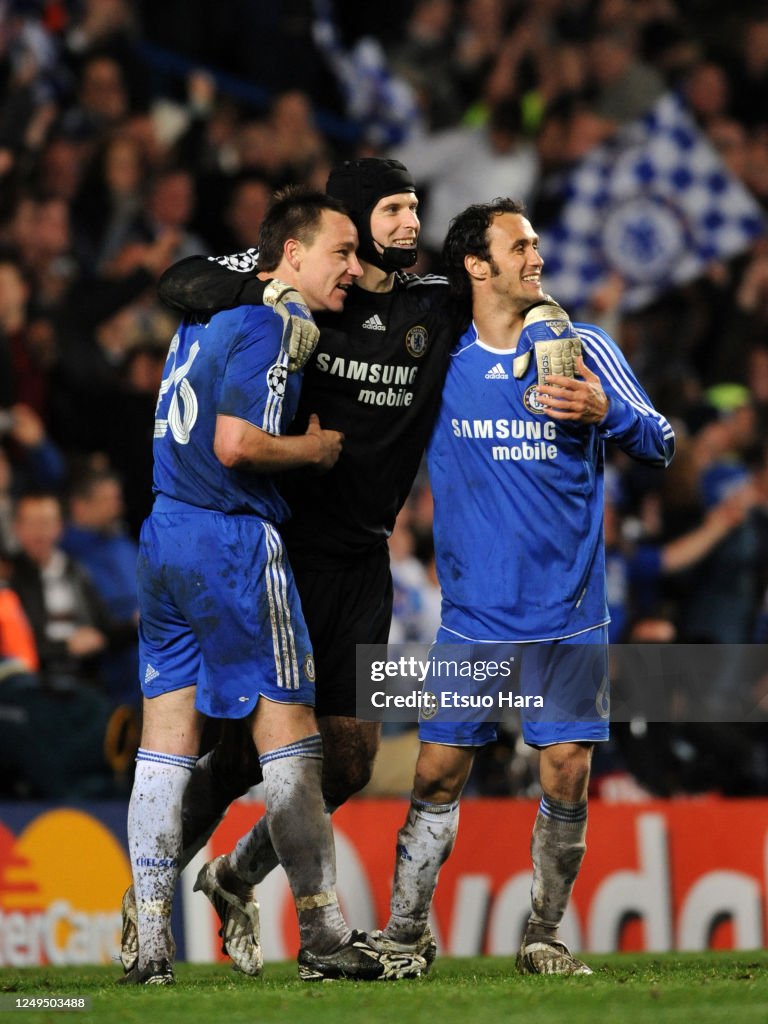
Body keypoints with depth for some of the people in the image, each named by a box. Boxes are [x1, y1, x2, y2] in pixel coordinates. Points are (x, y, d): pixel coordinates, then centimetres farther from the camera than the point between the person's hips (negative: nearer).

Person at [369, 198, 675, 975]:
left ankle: (544, 936, 10)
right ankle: (405, 930, 11)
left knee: (566, 773, -3)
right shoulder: (438, 362, 4)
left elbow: (660, 445, 2)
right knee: (438, 771, -1)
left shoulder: (581, 348, 2)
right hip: (473, 615, 1)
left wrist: (605, 409, -18)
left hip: (567, 613, -1)